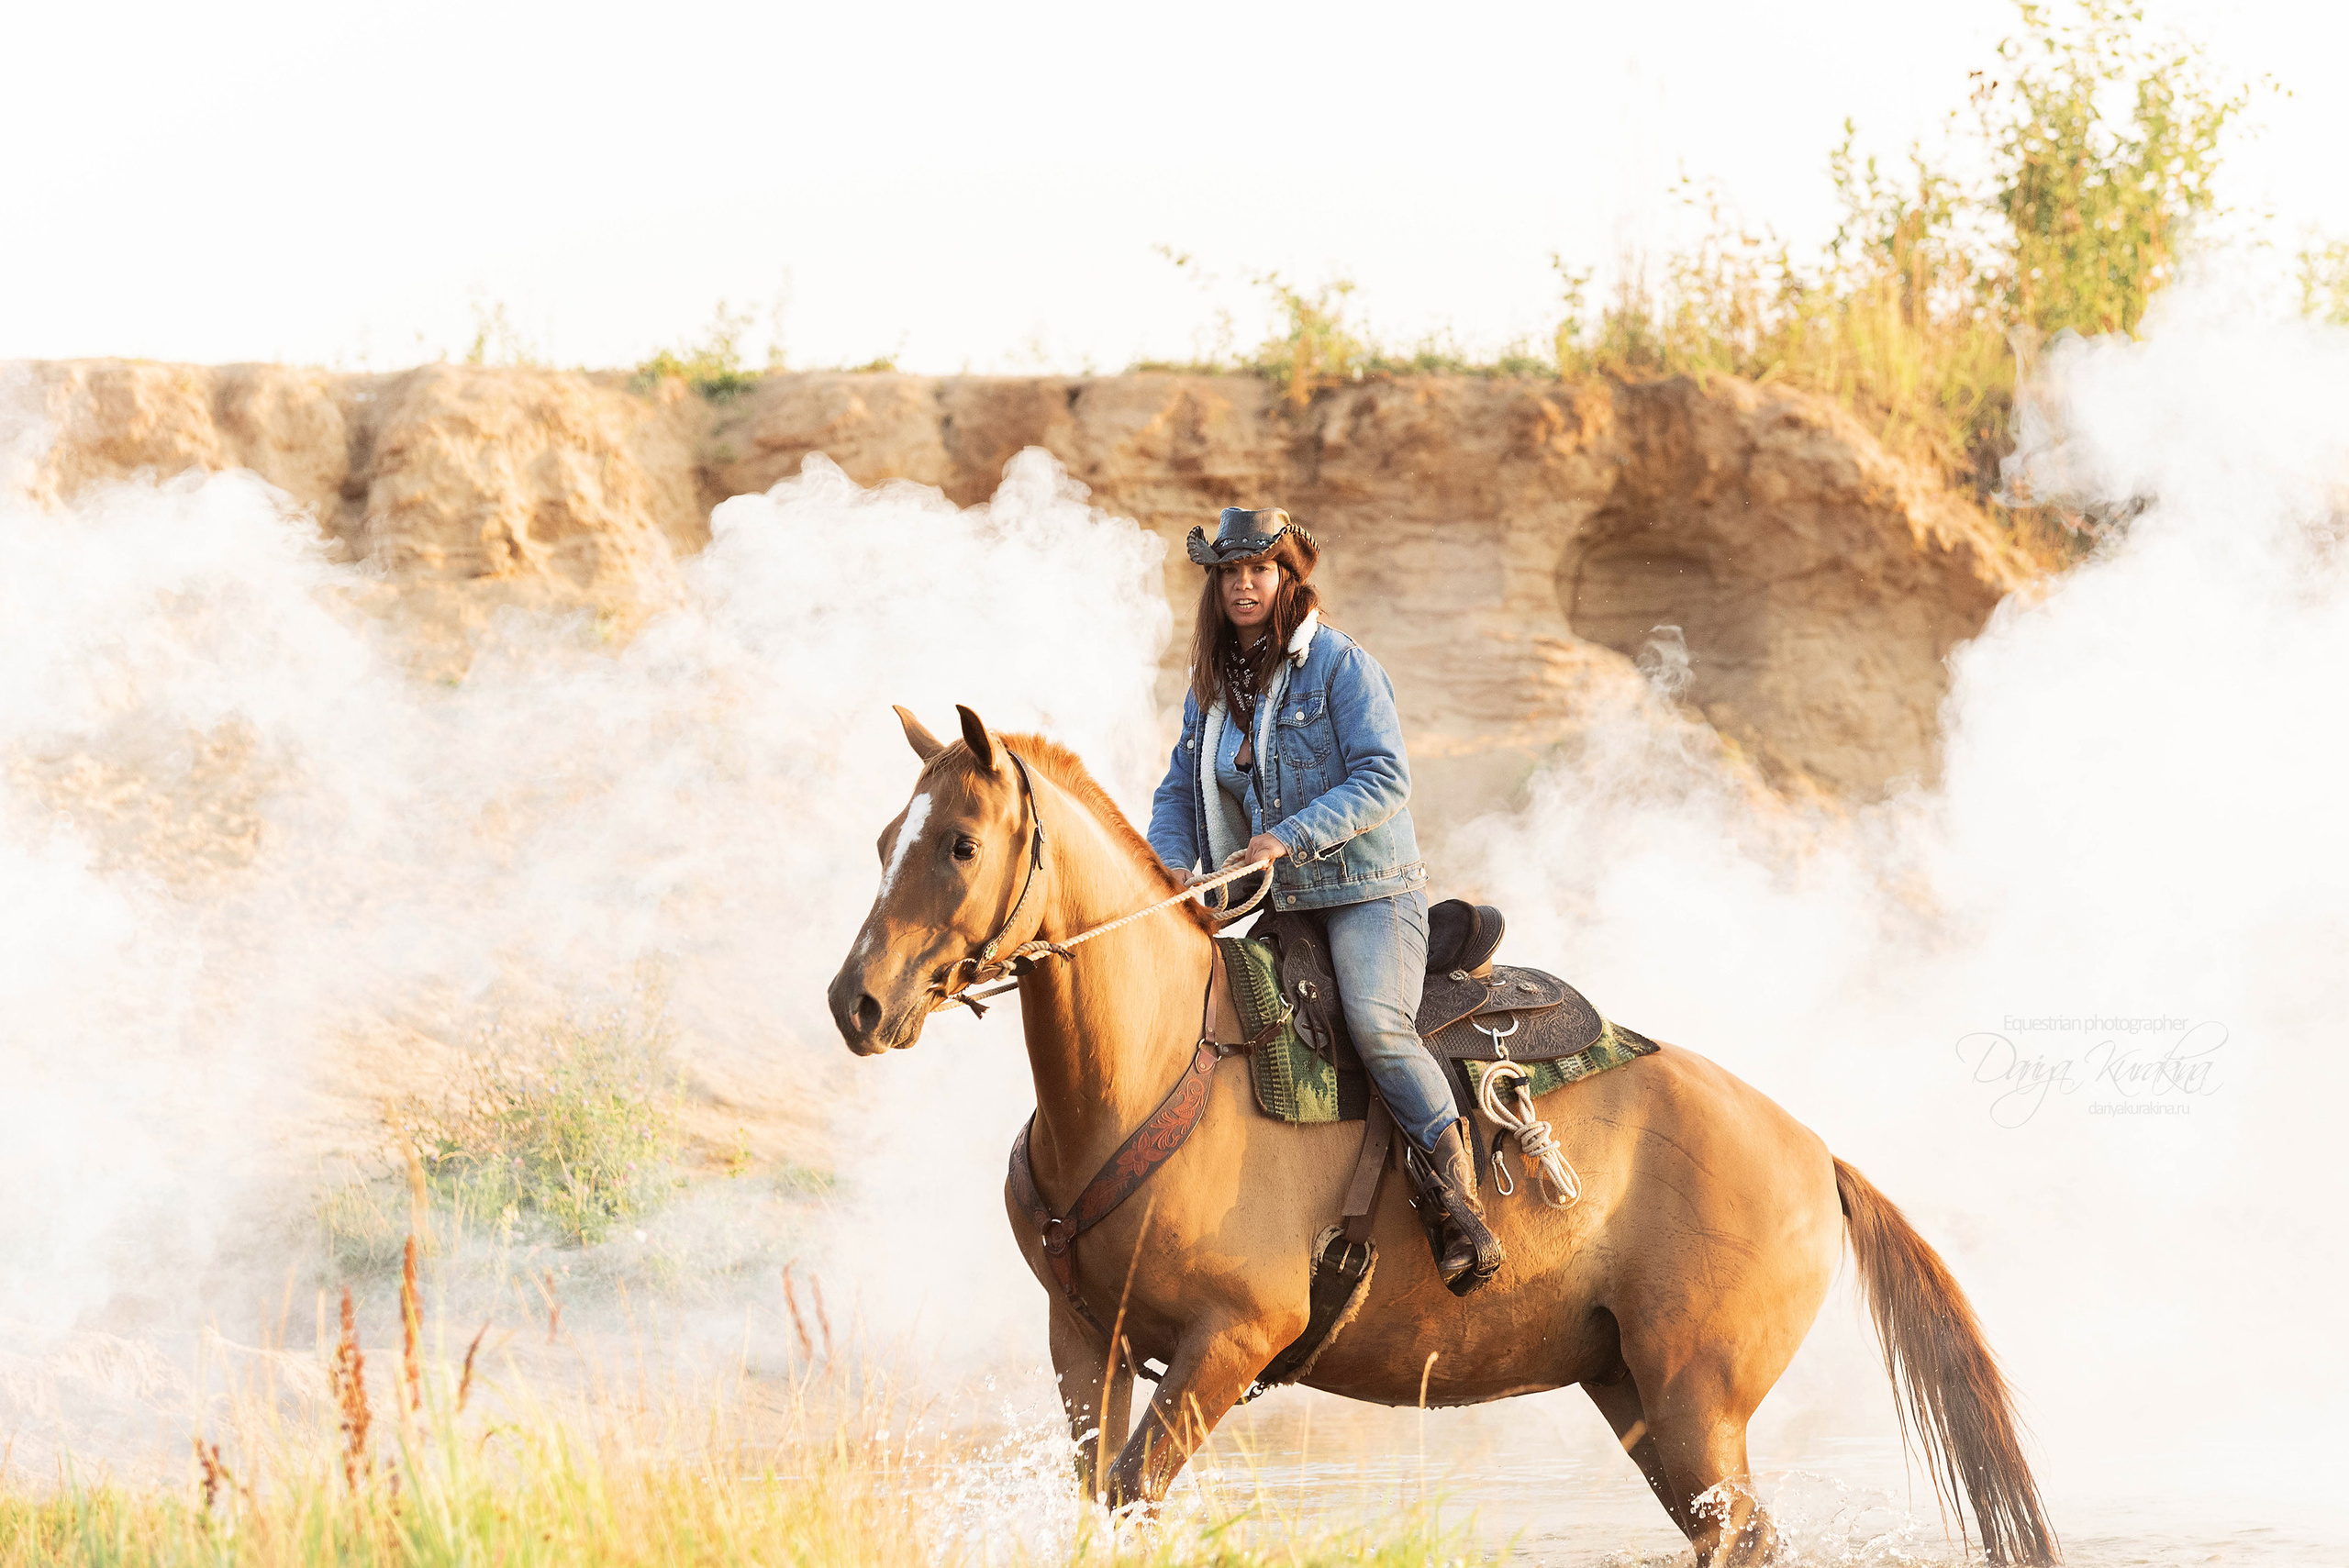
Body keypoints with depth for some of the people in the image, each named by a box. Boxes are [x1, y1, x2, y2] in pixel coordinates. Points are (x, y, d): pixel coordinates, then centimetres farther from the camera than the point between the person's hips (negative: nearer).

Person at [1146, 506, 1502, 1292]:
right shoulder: (1210, 683, 12)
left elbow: (1385, 780, -15)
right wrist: (1172, 867, -5)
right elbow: (1178, 793, 17)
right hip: (1261, 906, 7)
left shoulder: (1339, 665, -7)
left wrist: (1290, 836, -24)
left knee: (1376, 1023, -31)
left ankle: (1462, 1207, -26)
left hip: (1364, 891, -7)